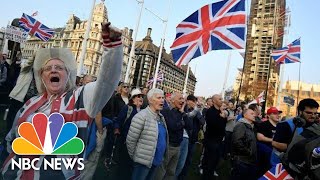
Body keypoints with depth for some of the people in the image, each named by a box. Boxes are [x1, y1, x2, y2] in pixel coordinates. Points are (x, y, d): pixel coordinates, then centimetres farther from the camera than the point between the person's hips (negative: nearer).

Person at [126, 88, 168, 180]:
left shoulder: (161, 117, 7)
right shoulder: (141, 116, -18)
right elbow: (130, 140, -17)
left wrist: (161, 157, 13)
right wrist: (135, 157, -6)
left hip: (157, 161, 8)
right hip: (143, 161, -7)